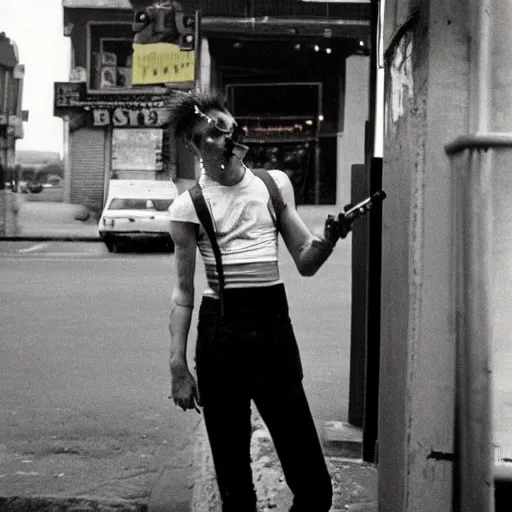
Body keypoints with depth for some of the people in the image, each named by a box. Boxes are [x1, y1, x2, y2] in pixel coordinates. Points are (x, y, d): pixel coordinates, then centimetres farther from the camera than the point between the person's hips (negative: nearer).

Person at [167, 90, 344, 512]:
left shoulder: (274, 184, 9)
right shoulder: (189, 205, 2)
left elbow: (305, 264, 11)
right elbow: (183, 291, 4)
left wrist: (326, 241, -11)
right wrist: (178, 366, -2)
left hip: (274, 327, 2)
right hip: (220, 330, -2)